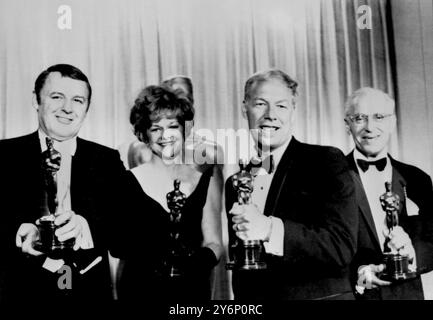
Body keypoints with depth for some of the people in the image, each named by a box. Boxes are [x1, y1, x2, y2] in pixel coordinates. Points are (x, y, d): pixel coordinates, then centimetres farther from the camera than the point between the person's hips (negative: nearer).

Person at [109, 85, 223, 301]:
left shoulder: (205, 175, -1)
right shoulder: (129, 181, -5)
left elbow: (213, 241, -1)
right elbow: (116, 246, -4)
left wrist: (204, 258, -20)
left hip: (193, 290, 1)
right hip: (140, 290, -1)